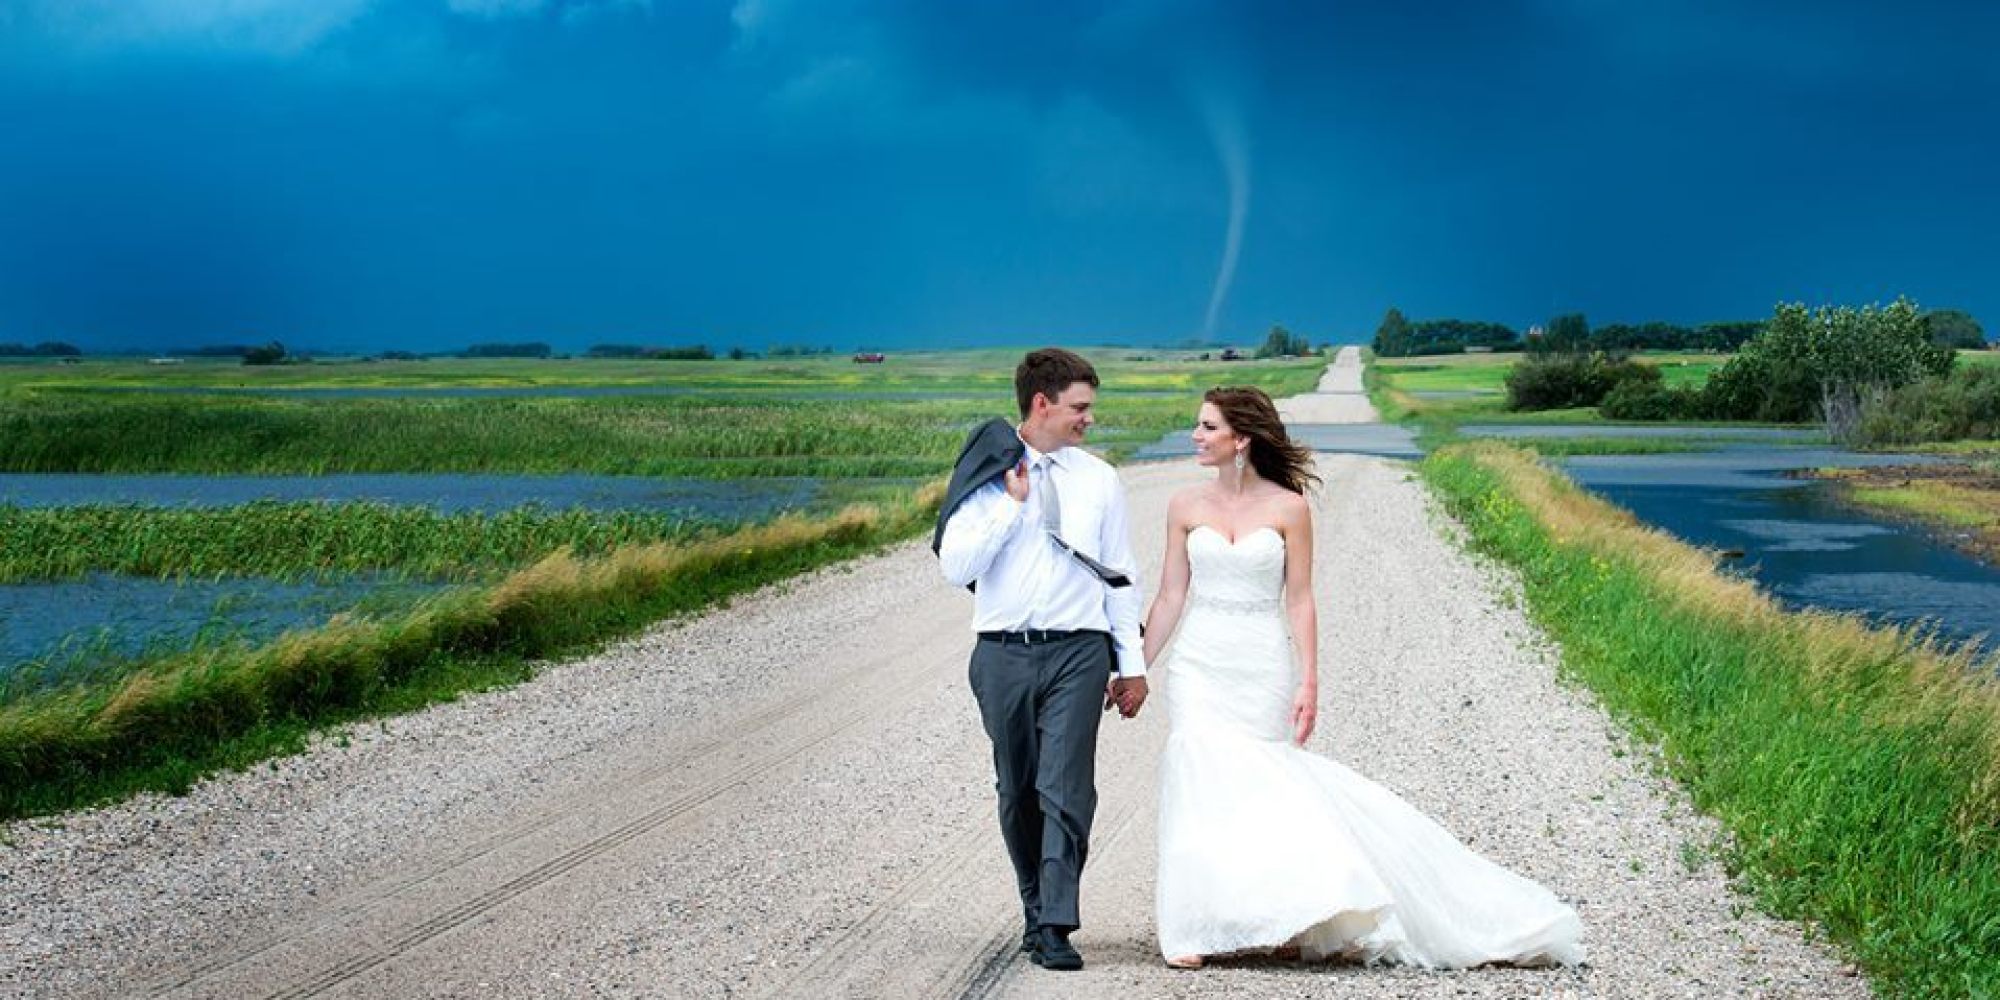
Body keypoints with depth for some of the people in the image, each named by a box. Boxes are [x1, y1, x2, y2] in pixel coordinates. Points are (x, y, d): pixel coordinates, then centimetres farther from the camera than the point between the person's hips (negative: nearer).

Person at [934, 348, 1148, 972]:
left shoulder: (1098, 480, 9)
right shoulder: (987, 476, 3)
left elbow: (1120, 577, 11)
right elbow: (956, 565, -5)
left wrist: (1132, 663, 9)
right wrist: (1013, 504, -9)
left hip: (1078, 651, 0)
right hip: (1003, 655, 1)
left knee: (1065, 790, -12)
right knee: (1017, 793, 10)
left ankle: (1055, 928, -14)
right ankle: (1035, 911, 24)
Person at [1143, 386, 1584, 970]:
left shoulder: (1288, 506, -3)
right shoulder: (1186, 507, 3)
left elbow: (1300, 601, -2)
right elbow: (1170, 598, 6)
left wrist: (1308, 683, -7)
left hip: (1264, 669, -2)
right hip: (1200, 666, 2)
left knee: (1262, 787, 1)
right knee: (1202, 788, -7)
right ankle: (1192, 929, -3)